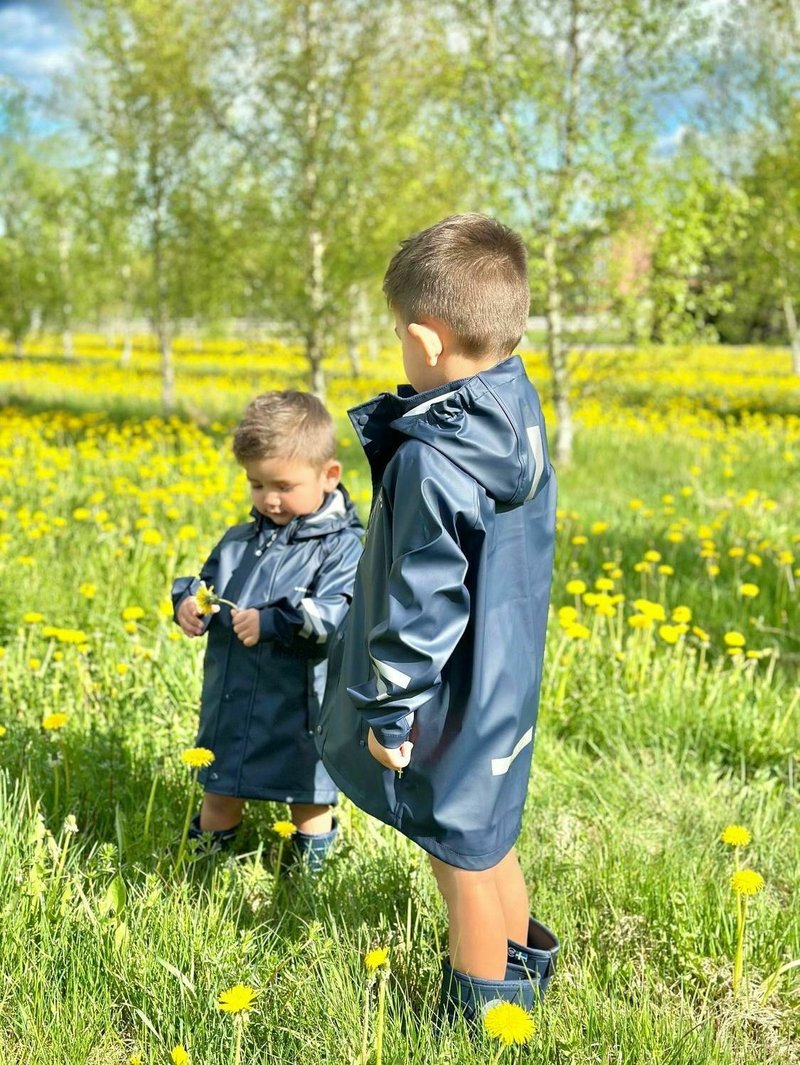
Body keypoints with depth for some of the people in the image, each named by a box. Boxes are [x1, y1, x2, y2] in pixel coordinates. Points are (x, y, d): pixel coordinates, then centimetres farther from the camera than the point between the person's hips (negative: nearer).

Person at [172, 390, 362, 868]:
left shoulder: (341, 547, -12)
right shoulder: (239, 540, 7)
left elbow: (338, 620, -23)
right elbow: (207, 583, 17)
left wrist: (270, 623, -28)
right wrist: (189, 603, -6)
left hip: (300, 711, -5)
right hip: (230, 705, 5)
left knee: (309, 809, 14)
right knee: (219, 800, 19)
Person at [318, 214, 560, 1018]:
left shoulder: (431, 463, -30)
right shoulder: (518, 412, -2)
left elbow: (422, 604, -25)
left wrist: (389, 710, -13)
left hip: (452, 708, -8)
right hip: (504, 686, 9)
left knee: (463, 861, 10)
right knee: (489, 841, 26)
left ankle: (479, 1015, 30)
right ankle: (520, 964, 46)